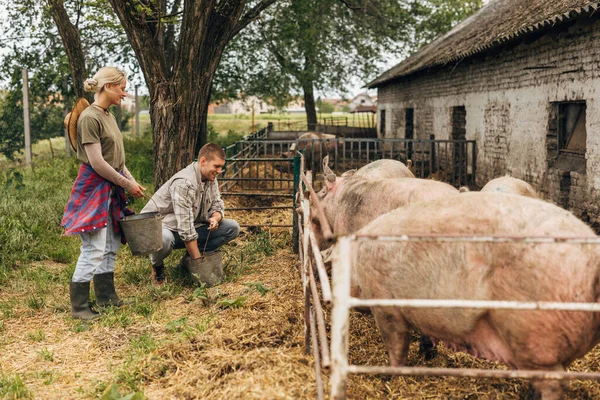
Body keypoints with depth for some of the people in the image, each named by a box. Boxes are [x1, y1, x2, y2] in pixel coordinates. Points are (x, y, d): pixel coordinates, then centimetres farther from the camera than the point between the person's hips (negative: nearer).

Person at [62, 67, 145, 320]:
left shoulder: (108, 115, 12)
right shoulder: (90, 118, -17)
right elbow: (96, 162, -19)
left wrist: (131, 180, 7)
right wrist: (126, 184, -12)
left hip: (110, 187, 9)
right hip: (93, 187, -9)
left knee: (111, 245, 13)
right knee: (94, 249, -7)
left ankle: (106, 296, 23)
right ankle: (78, 306, 2)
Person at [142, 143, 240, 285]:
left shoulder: (211, 179, -1)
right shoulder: (184, 183, -29)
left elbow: (217, 205, 7)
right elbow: (185, 228, -31)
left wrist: (215, 218, -19)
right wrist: (198, 262, -29)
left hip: (192, 226, 8)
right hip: (161, 225, -8)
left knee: (232, 228, -7)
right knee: (163, 240, -45)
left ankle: (189, 258, 2)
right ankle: (157, 265, -7)